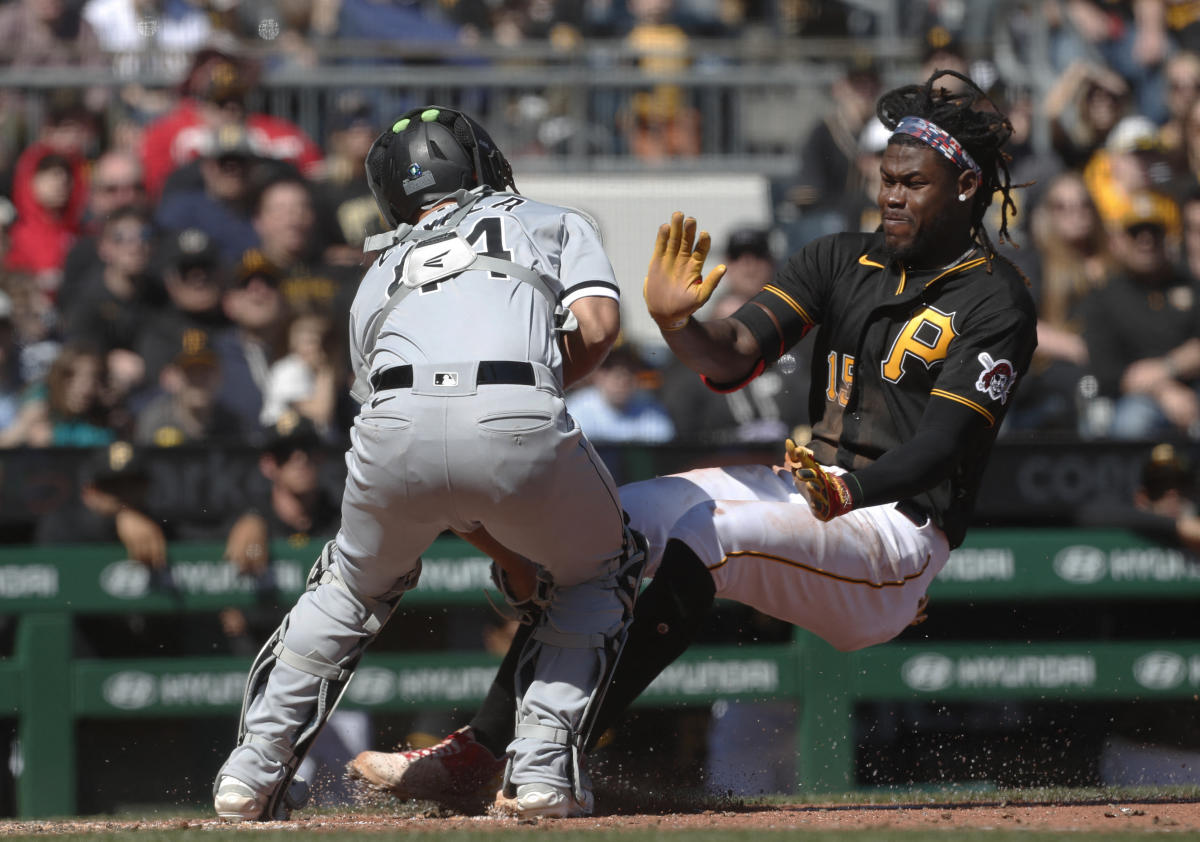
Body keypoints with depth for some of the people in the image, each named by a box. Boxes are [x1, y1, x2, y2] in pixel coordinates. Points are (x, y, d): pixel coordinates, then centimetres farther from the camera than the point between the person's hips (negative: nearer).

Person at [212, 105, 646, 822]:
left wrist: (505, 556, 40)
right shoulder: (554, 222, 33)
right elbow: (598, 327, 11)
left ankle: (256, 769, 26)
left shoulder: (380, 275, 38)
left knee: (357, 579, 34)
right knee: (601, 569, 29)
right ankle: (544, 766, 14)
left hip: (398, 423, 2)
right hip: (517, 424, -2)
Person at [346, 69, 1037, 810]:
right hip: (805, 488, 8)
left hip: (900, 526, -8)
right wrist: (676, 323, -21)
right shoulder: (843, 261, 12)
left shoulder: (994, 299, -8)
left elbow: (944, 441, -20)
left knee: (703, 536, -32)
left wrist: (853, 490, -38)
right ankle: (487, 736, -17)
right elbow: (733, 356, 2)